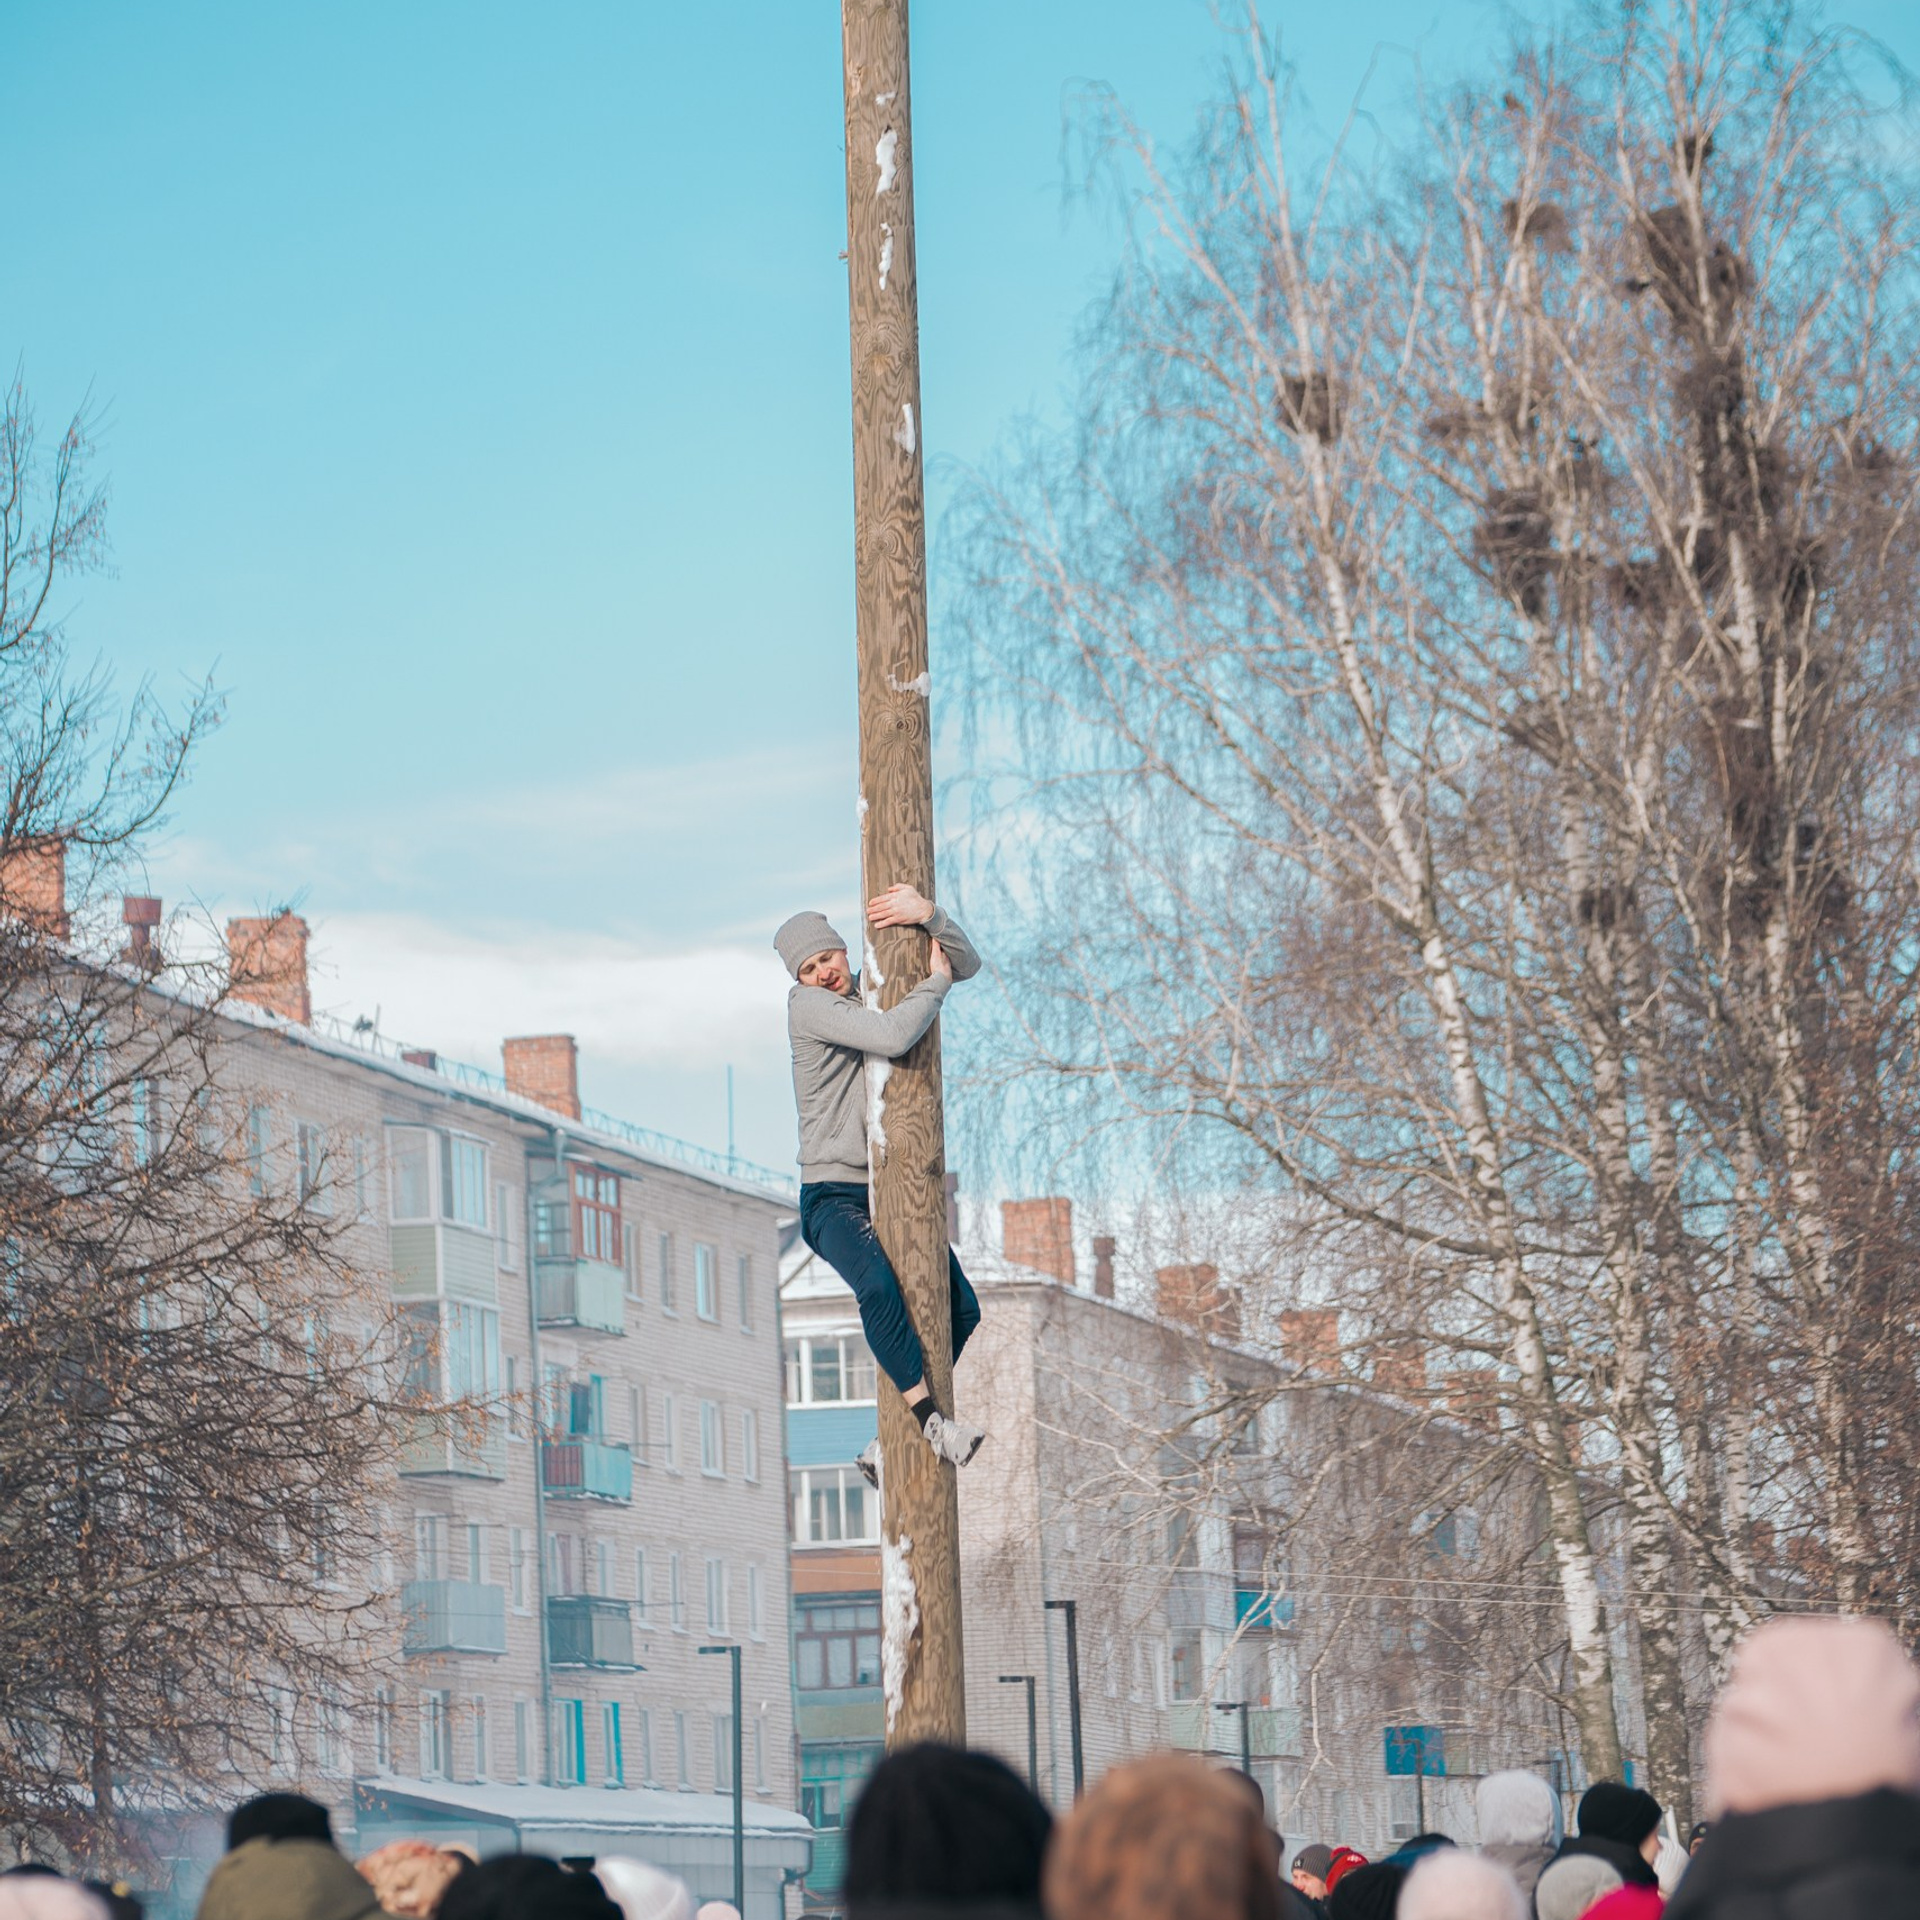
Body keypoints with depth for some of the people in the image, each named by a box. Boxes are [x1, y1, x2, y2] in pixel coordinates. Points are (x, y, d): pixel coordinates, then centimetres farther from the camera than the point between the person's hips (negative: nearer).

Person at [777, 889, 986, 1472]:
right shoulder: (808, 1004, -12)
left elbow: (967, 964, 4)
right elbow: (892, 1038, -27)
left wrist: (930, 916, -15)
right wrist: (936, 981, -13)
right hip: (833, 1197, -8)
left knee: (961, 1310, 4)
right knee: (880, 1287, -36)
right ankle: (930, 1419, -31)